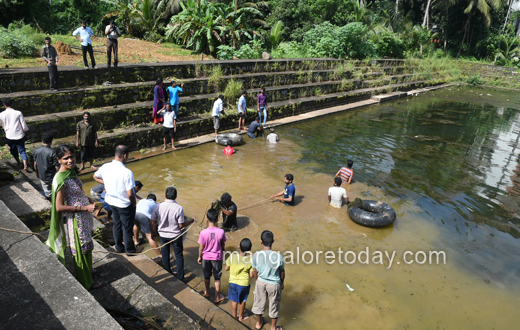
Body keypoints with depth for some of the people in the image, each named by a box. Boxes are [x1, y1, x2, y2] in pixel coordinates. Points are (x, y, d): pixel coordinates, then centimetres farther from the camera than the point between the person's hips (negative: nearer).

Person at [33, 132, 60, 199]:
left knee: (47, 193, 19)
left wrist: (37, 172, 23)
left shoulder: (36, 151, -6)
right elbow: (57, 167, -19)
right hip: (52, 177, -5)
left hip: (42, 177, 5)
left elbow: (35, 164, 7)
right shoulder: (52, 152, -23)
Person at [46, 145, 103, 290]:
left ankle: (86, 269, 50)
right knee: (81, 250, 9)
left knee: (86, 247, 27)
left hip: (84, 217, 8)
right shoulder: (61, 180, -26)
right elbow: (59, 207, -25)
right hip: (76, 219, -8)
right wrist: (85, 208, -25)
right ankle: (86, 283, 27)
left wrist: (90, 201, 2)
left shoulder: (70, 172, 0)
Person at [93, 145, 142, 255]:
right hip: (124, 204, -6)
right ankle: (130, 250, 32)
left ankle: (119, 248, 41)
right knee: (127, 227, 13)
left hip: (111, 201, 6)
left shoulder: (105, 167, -10)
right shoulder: (127, 172, -30)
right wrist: (134, 203, -10)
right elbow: (130, 194, -27)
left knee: (117, 224, 24)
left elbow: (95, 176, 11)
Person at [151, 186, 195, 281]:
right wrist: (191, 221, 0)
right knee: (179, 256, 15)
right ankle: (180, 278, 23)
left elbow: (152, 221, -6)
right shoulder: (179, 208, -22)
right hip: (176, 236, -2)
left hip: (163, 235, 2)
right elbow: (181, 225, -17)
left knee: (165, 256, 21)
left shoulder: (158, 206, -14)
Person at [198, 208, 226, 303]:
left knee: (207, 276, 23)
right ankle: (217, 297, 26)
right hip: (217, 257, 0)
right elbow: (223, 246, -6)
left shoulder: (203, 232, -23)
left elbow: (201, 247, -11)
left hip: (206, 257, 1)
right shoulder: (221, 232, -21)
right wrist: (222, 253, 15)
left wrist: (199, 257, 6)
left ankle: (207, 292, 44)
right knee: (217, 278, 17)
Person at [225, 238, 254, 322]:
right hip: (244, 283, -1)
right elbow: (251, 275, -14)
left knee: (234, 300, 21)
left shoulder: (232, 256, -19)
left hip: (233, 282, 1)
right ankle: (241, 317, 39)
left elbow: (227, 268, -7)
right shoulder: (250, 260, -21)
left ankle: (235, 316, 37)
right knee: (242, 300, 22)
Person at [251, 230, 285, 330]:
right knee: (274, 305, 21)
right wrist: (282, 283, 10)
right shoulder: (278, 256, -26)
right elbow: (282, 272, -9)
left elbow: (255, 272, -6)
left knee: (259, 302, 25)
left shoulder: (256, 255, -22)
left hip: (261, 282, 2)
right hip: (274, 284, -1)